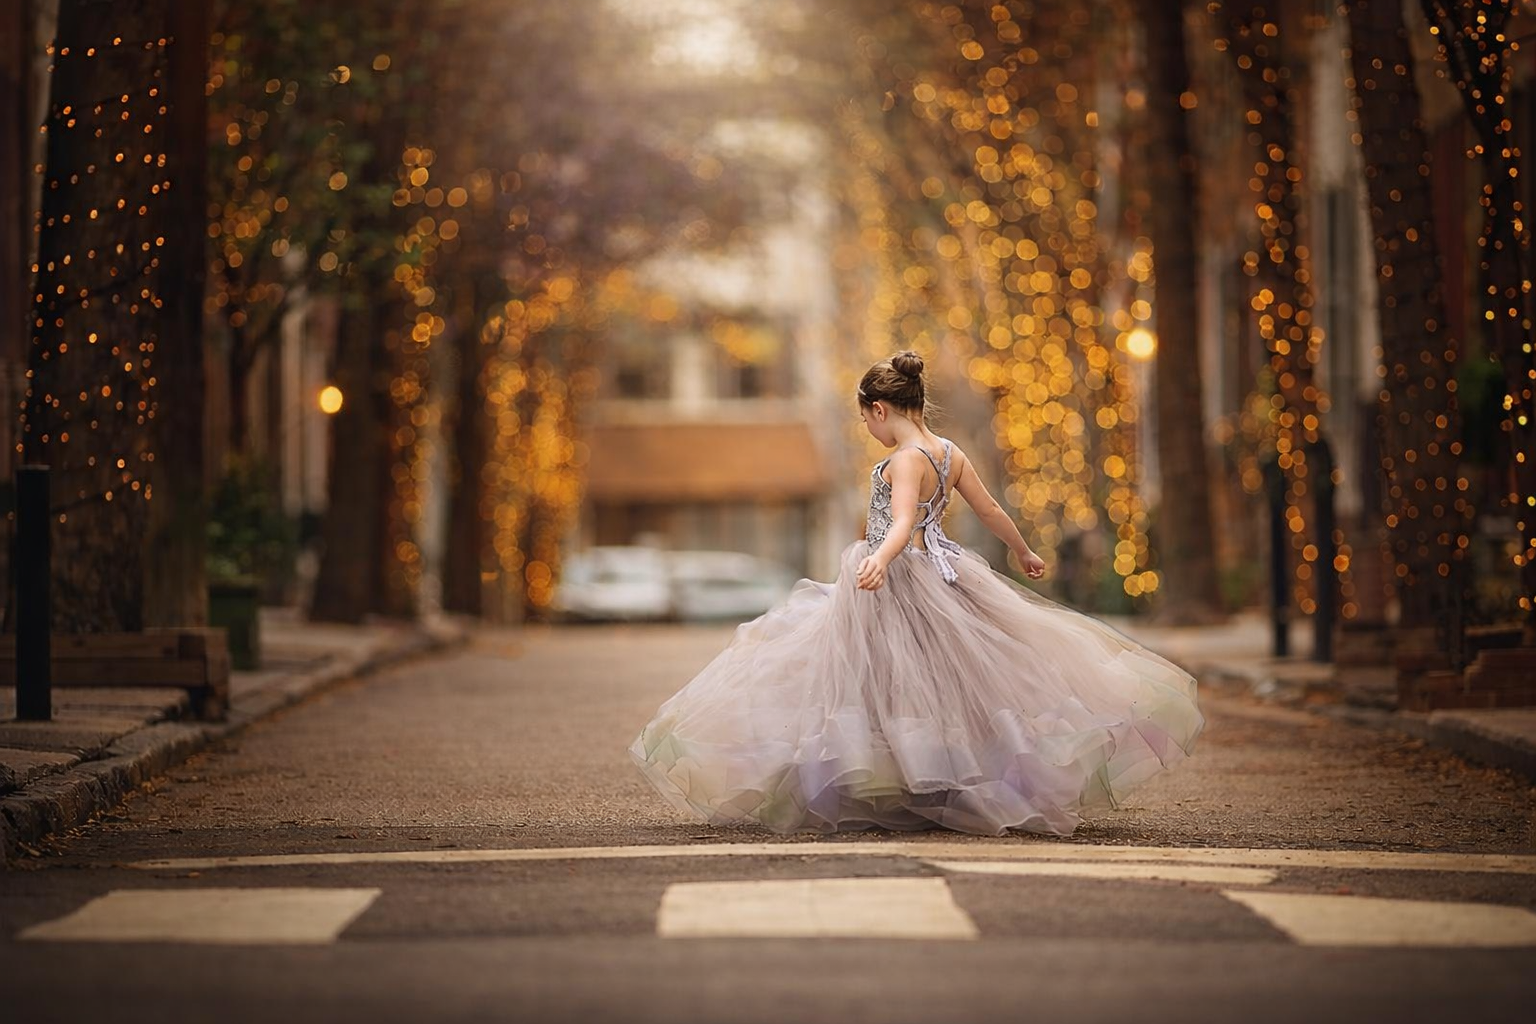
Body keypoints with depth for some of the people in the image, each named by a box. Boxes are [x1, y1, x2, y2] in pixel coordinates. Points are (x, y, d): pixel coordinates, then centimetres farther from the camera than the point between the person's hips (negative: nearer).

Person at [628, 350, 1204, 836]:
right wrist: (1023, 553, 33)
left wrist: (880, 560, -49)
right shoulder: (951, 455, 8)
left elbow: (903, 524, -31)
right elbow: (991, 512, 18)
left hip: (898, 582, -9)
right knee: (951, 685, 13)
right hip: (942, 574, 9)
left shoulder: (906, 460, -17)